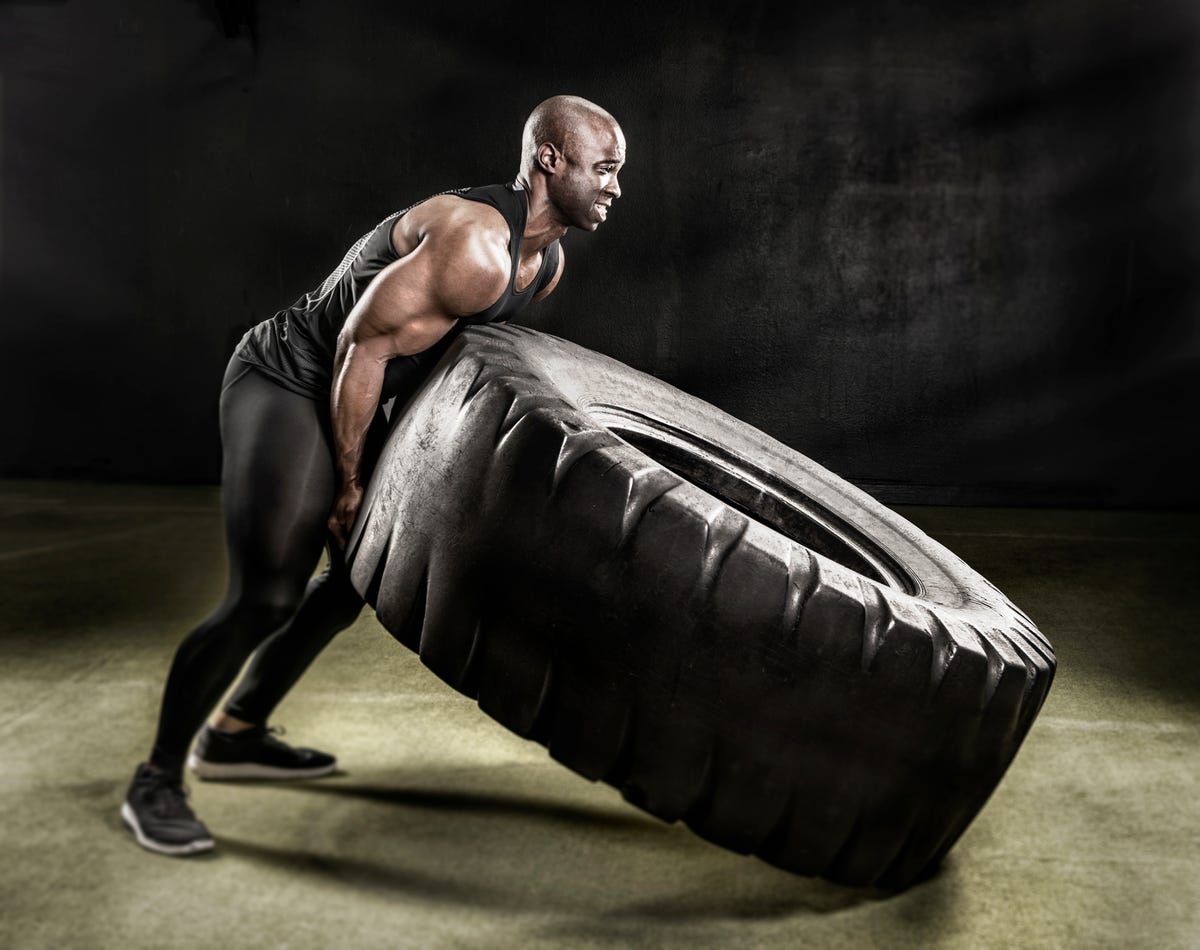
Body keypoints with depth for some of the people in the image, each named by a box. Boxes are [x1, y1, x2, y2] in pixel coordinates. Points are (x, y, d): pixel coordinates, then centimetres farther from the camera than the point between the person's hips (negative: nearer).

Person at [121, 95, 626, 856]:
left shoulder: (547, 264, 4)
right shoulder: (474, 243, -27)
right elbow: (364, 344, -25)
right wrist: (351, 484, -17)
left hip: (346, 396, 10)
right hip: (284, 385, -10)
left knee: (359, 573, 17)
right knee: (266, 597, -16)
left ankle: (235, 735, 33)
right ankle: (156, 781, 3)